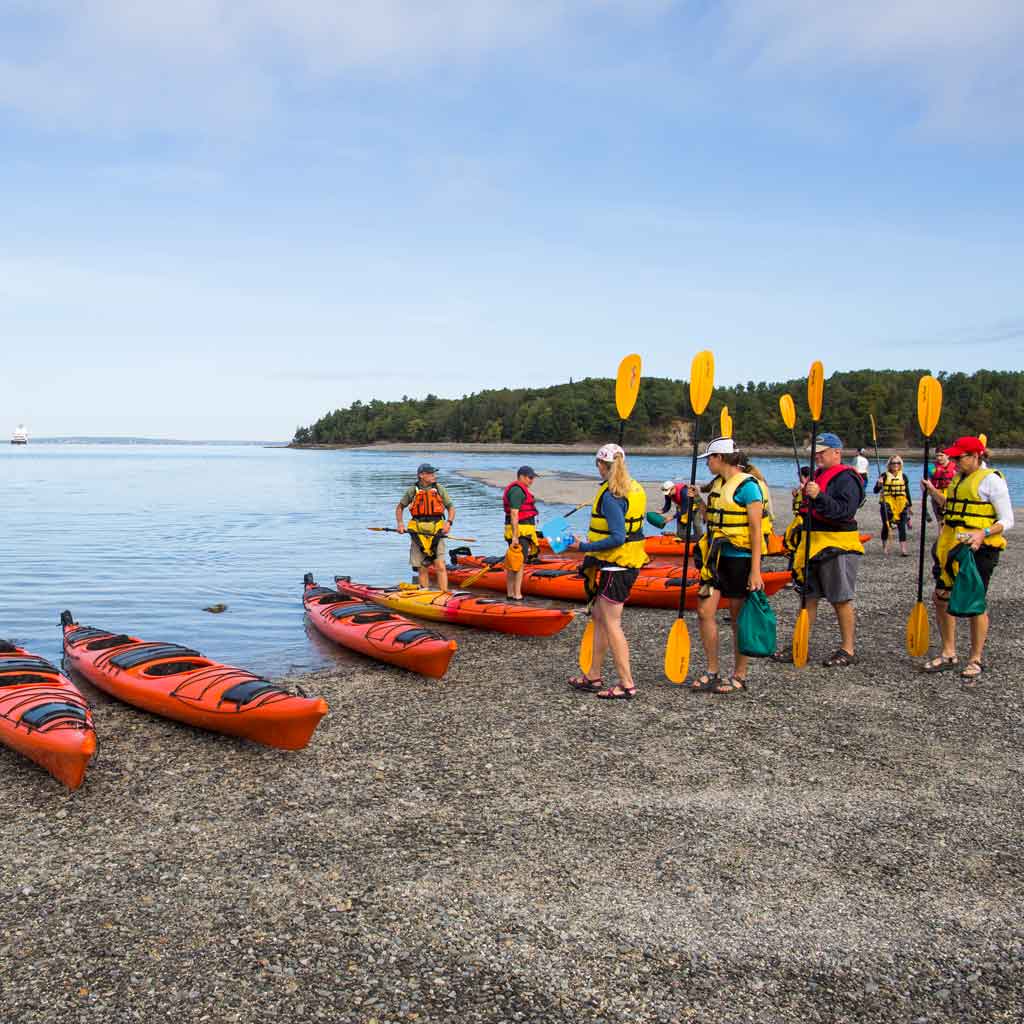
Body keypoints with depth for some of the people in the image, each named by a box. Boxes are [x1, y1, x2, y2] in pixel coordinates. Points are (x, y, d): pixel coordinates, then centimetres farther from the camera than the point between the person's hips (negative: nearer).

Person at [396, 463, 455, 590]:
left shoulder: (439, 489, 6)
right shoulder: (412, 490, 5)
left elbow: (451, 508, 11)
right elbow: (400, 507, 16)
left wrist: (449, 522, -7)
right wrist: (400, 523, 1)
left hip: (436, 532, 0)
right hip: (418, 532, 1)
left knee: (440, 566, -10)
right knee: (422, 569, 5)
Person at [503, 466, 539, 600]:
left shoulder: (520, 489, 20)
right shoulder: (517, 490, -14)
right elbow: (514, 514, -21)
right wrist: (515, 536, -25)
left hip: (519, 532, 11)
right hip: (520, 532, -11)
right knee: (519, 563, -10)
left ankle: (510, 593, 16)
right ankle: (517, 595, -9)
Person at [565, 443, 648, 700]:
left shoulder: (610, 495, -19)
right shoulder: (635, 489, 10)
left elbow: (617, 538, -24)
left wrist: (584, 548, -17)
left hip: (614, 567, -10)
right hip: (629, 563, 10)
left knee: (611, 624, -2)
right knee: (599, 617, 17)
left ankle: (627, 684, 3)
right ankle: (593, 676, 24)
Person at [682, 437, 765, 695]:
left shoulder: (747, 485, -14)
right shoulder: (717, 484, 11)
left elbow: (756, 530, -17)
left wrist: (755, 570, -20)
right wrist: (698, 501, 6)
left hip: (740, 558, -8)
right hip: (718, 557, 8)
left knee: (739, 619, 4)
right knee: (705, 612, 3)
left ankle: (739, 677, 16)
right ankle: (713, 672, 15)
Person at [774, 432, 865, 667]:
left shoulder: (846, 478, -11)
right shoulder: (817, 476, 18)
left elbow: (845, 511, -25)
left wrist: (819, 496, -32)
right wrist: (804, 498, 13)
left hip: (837, 547, -9)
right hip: (813, 545, 9)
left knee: (841, 600, 0)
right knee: (809, 597, 11)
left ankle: (848, 650, 10)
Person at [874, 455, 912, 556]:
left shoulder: (903, 476, 7)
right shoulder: (885, 476, -2)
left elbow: (907, 492, 14)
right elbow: (876, 491, -5)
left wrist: (910, 505, 15)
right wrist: (879, 484, -25)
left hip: (901, 505, 2)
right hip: (887, 504, -2)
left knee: (902, 526, -2)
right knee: (886, 525, 3)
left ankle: (903, 548, -2)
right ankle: (885, 546, 18)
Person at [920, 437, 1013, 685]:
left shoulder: (991, 480, -9)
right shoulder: (960, 479, 15)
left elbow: (1007, 521, -11)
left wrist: (984, 533, -27)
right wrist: (933, 491, 18)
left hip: (978, 549, -8)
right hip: (953, 547, 8)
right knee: (942, 597, 9)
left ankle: (975, 661, 12)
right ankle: (948, 654, 22)